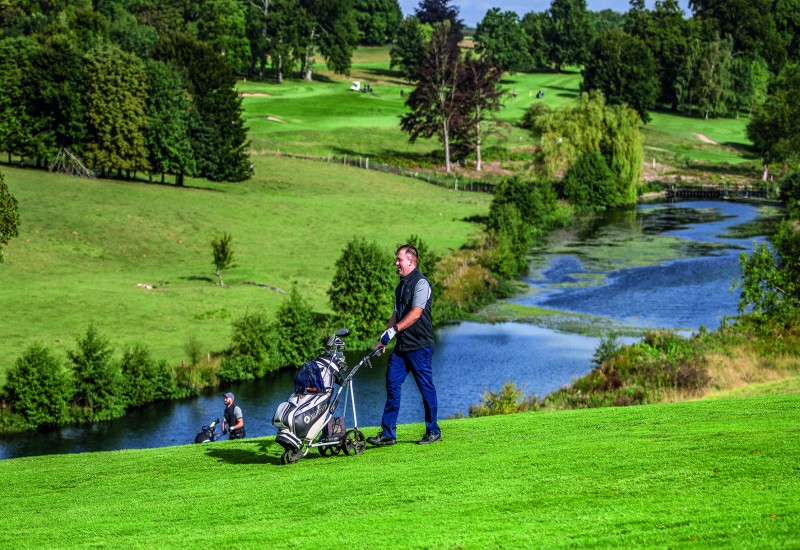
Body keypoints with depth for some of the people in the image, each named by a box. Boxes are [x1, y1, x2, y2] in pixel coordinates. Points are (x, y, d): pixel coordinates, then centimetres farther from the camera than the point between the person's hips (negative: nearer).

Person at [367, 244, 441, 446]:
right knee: (392, 385, 3)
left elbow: (415, 314, -20)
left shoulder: (420, 283, -11)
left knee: (426, 388, -1)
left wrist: (393, 330, -23)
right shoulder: (401, 285, 17)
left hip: (419, 346, -9)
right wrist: (384, 338, 14)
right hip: (401, 346, 9)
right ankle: (388, 433, 4)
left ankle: (433, 432, 9)